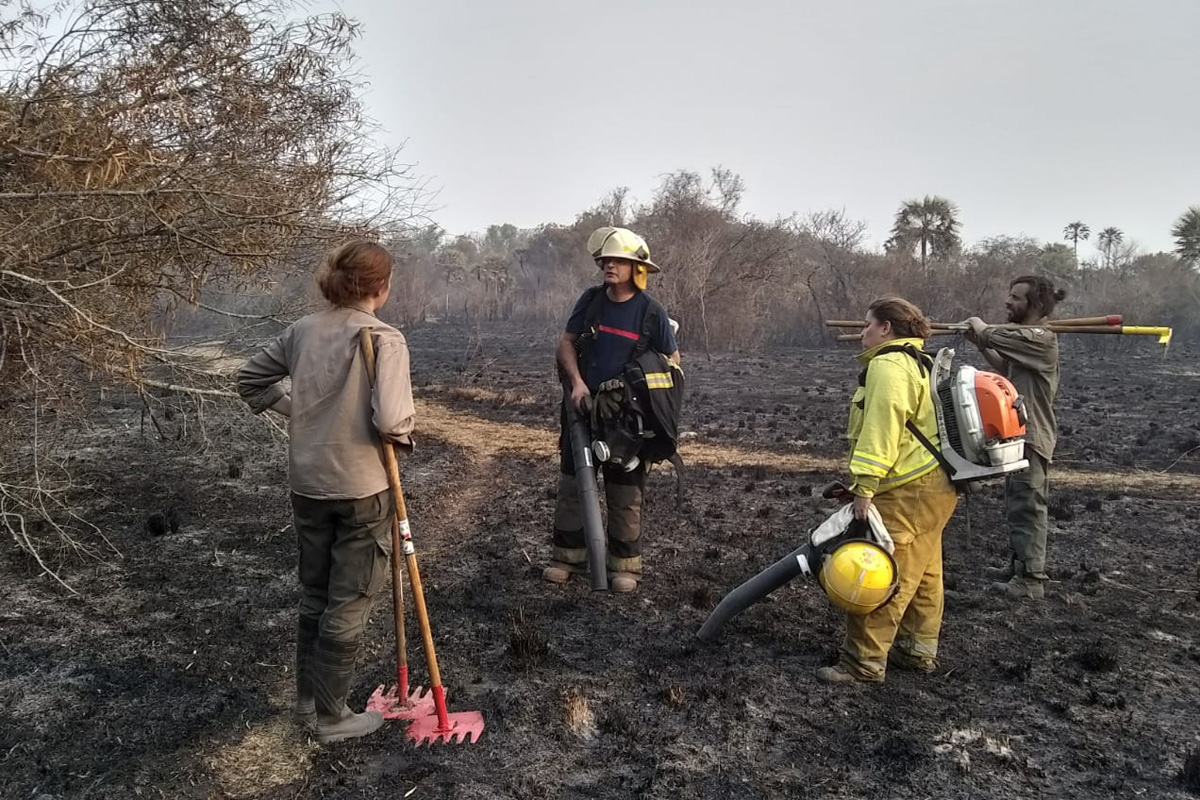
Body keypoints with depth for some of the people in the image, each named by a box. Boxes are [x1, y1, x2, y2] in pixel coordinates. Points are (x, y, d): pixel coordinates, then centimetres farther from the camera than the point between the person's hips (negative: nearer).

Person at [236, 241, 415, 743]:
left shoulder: (303, 330, 3)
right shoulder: (384, 339, -17)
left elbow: (250, 381, 11)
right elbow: (391, 419, -26)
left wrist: (298, 410, 12)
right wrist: (404, 433, -5)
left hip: (307, 485, 6)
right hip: (361, 489, -6)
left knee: (314, 596, 20)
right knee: (350, 603, 9)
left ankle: (308, 701, 34)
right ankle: (331, 717, 21)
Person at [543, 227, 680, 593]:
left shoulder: (651, 311, -7)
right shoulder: (590, 300, 0)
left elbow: (672, 360, 2)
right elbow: (565, 343, 4)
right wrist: (577, 382, -11)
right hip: (583, 406, 3)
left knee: (625, 492, 4)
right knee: (572, 484, 7)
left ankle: (624, 565, 16)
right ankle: (567, 557, 19)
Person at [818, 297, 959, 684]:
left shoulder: (889, 365, -14)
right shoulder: (921, 363, 20)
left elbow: (881, 427, -24)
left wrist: (865, 485, -26)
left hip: (908, 492, -11)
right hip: (933, 484, 11)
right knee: (921, 575, 17)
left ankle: (863, 662, -3)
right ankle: (918, 650, 27)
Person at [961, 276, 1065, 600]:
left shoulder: (1040, 338, -19)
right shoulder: (1027, 337, 12)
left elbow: (993, 334, -22)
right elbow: (1006, 367, 17)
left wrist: (978, 327, 1)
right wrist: (980, 343, 6)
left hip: (1031, 437, -10)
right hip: (1020, 434, 10)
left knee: (1028, 508, -4)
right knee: (1018, 504, 19)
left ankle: (1031, 580, 4)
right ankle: (1018, 564, 32)